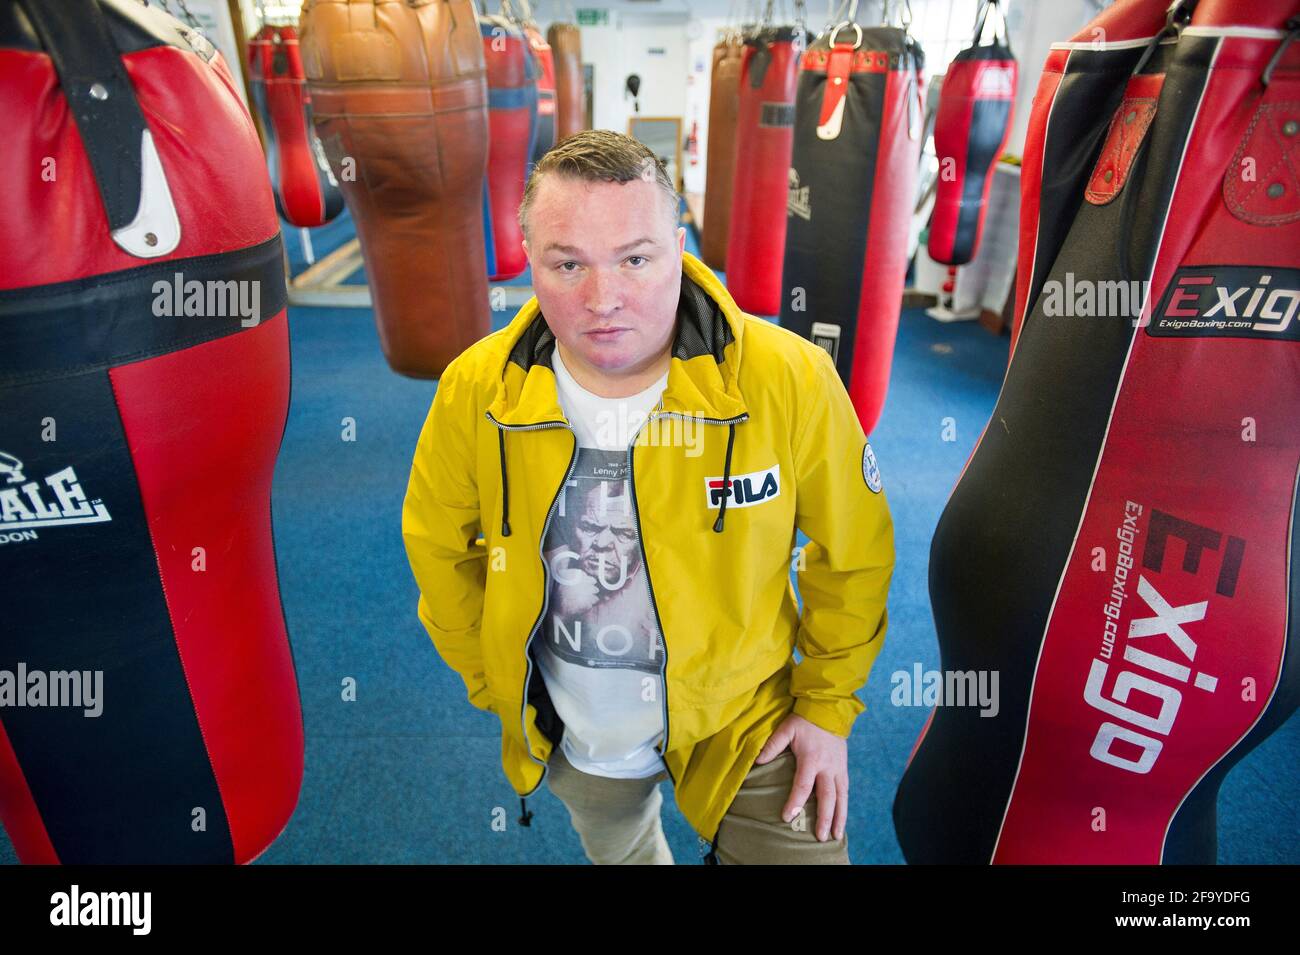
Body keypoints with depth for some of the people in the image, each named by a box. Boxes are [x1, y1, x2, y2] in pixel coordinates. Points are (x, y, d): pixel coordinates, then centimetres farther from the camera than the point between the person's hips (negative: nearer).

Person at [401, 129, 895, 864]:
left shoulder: (791, 381, -25)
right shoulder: (476, 391, -19)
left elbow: (852, 555, -10)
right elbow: (438, 544, -1)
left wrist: (828, 705, -5)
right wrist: (496, 680, 2)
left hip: (739, 721, -2)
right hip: (568, 737, 3)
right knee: (617, 850, 29)